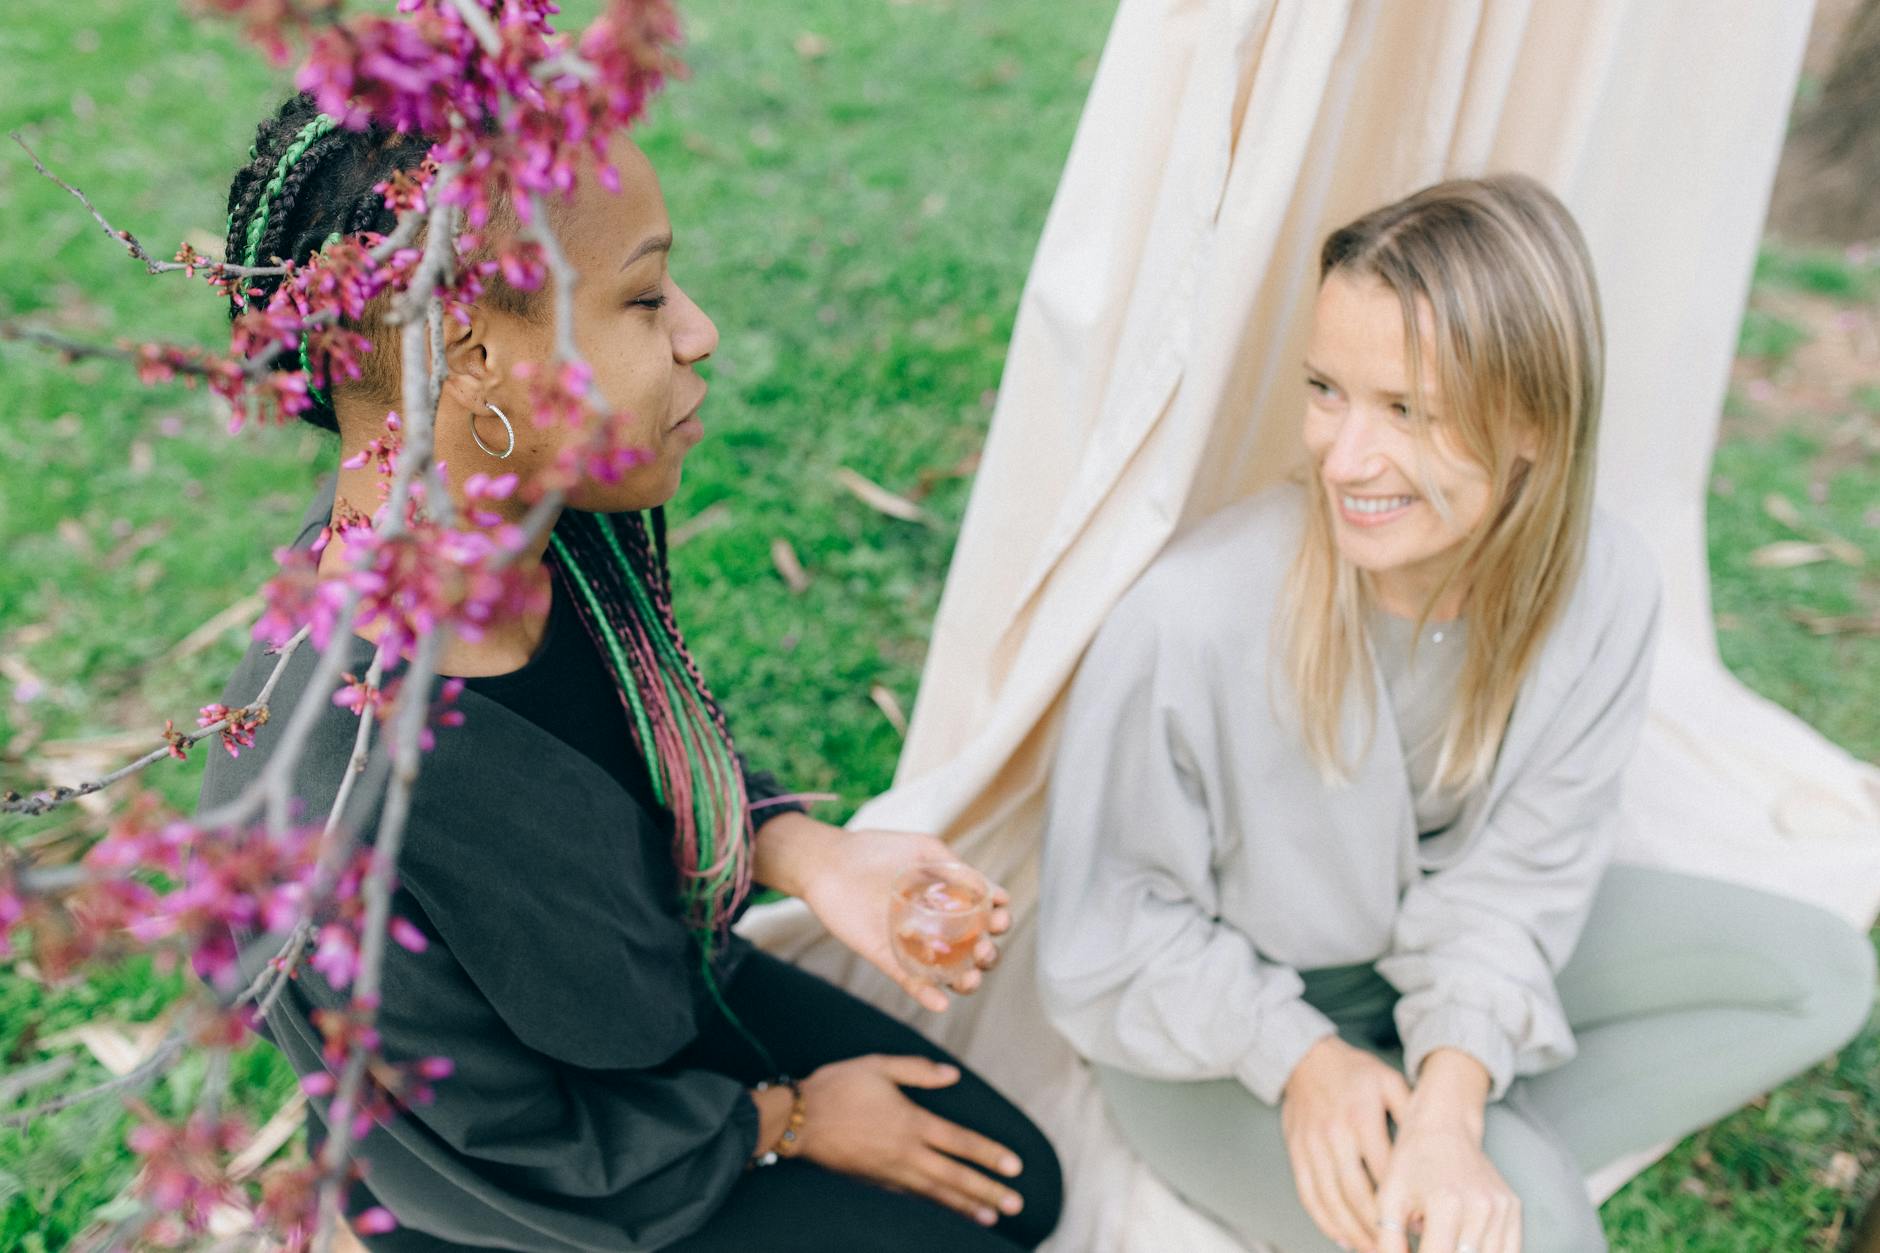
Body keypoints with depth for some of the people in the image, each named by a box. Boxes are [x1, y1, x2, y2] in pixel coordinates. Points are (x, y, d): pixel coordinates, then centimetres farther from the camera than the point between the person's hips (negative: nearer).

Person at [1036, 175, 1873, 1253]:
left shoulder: (1605, 592, -20)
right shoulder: (1194, 618, -33)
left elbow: (1512, 879, -14)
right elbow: (1114, 929, -18)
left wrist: (1451, 1103, -29)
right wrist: (1296, 1056, -27)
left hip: (1431, 957, 6)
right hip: (1221, 1013, -5)